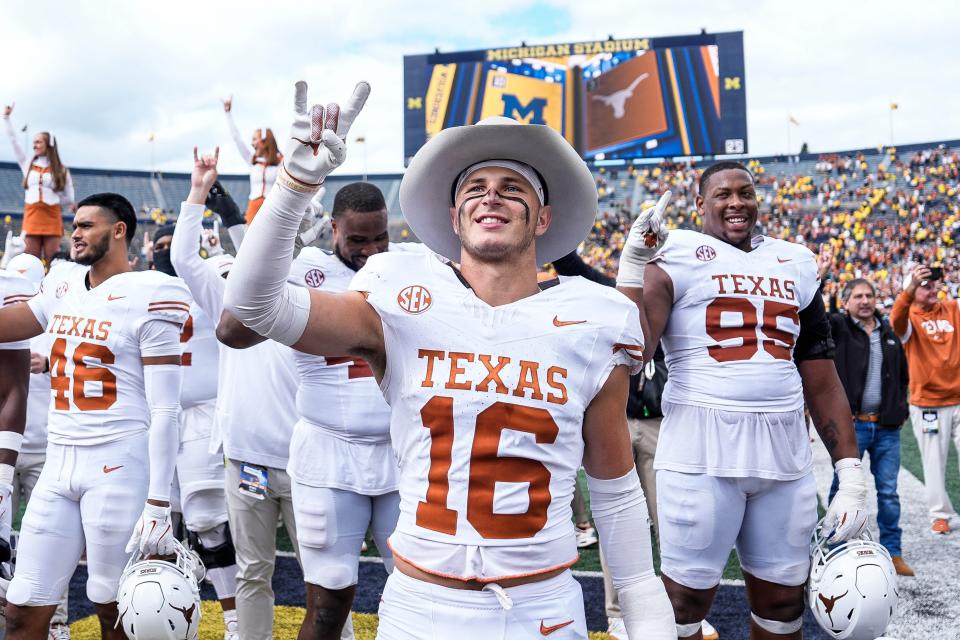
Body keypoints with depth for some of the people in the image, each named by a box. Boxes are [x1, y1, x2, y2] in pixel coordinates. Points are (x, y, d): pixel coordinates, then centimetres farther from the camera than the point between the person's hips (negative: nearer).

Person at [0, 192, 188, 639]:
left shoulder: (149, 298, -11)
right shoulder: (63, 286, 11)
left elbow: (165, 412, -14)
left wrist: (158, 503, -17)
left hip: (119, 465, -6)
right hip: (59, 463, 7)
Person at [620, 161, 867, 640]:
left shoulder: (796, 265, 15)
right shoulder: (681, 255, 0)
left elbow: (822, 382, 14)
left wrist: (851, 477, 9)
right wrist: (633, 264, -18)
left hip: (785, 451, 5)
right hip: (701, 449, -5)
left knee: (783, 601, 14)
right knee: (685, 599, 3)